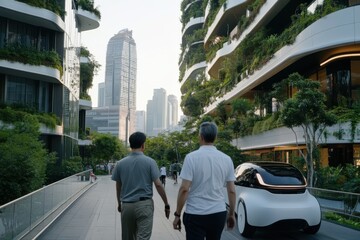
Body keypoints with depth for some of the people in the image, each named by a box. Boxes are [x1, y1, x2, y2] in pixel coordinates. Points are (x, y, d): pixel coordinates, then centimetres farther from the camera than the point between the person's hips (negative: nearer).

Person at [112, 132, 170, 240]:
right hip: (144, 204, -3)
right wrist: (166, 204, 0)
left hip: (126, 205, 4)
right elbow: (158, 185, -8)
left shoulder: (120, 163, 4)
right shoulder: (150, 162, -5)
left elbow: (118, 187, 12)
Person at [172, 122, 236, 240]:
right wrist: (231, 214, 15)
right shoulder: (226, 159, 1)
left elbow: (184, 189, -13)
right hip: (219, 213, 4)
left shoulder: (191, 157, -9)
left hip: (195, 215, -4)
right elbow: (231, 190, 3)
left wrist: (177, 214, -4)